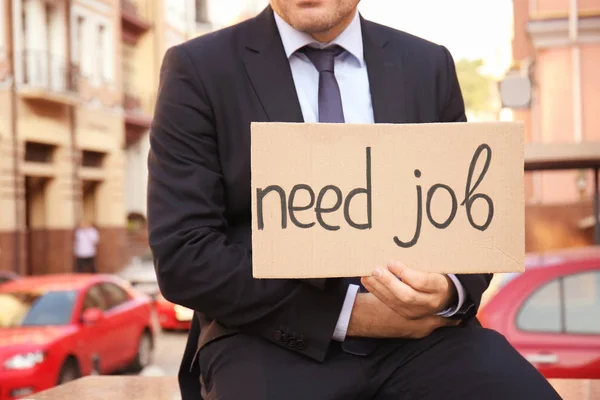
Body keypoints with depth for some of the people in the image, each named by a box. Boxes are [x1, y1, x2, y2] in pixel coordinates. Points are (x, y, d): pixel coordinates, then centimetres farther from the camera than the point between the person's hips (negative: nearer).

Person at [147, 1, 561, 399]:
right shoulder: (199, 68, -1)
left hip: (419, 333, 3)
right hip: (276, 340, -2)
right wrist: (347, 312, -13)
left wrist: (447, 290, -14)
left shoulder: (430, 66, 8)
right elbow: (183, 255, -7)